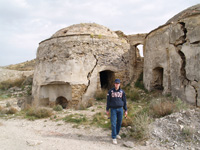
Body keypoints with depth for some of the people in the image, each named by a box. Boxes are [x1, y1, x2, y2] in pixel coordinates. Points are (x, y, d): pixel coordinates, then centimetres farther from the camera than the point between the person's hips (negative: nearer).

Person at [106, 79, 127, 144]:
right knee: (113, 123, -5)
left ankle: (116, 134, 31)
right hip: (113, 109, -2)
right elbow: (108, 101, 1)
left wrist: (126, 110, 5)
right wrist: (107, 110, 0)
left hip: (120, 109, 2)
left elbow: (124, 101, 7)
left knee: (119, 123, 10)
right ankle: (114, 138, 2)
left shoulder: (122, 92, 3)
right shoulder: (110, 91, -2)